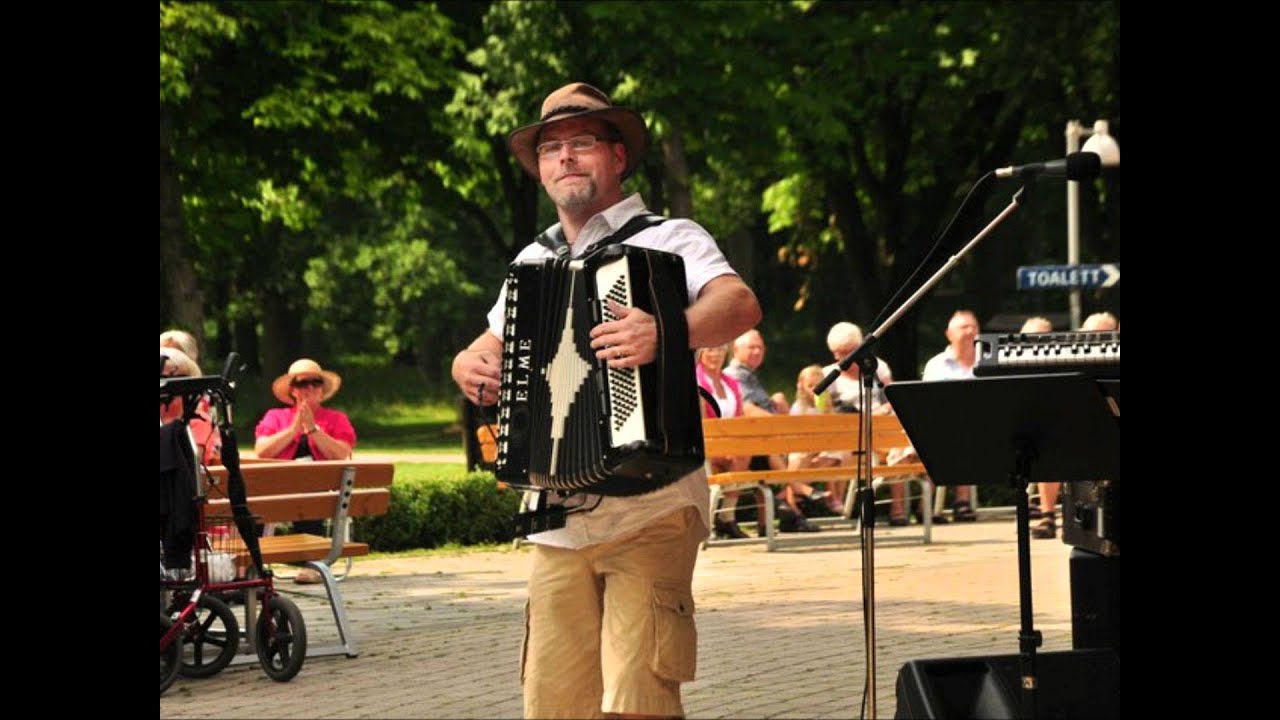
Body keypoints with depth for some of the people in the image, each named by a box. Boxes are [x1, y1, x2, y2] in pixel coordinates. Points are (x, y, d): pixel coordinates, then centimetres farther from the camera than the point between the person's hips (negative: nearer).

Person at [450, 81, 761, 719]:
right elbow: (491, 348, 28)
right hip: (558, 523, 5)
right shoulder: (532, 262, 19)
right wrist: (468, 366, 3)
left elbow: (740, 306, -17)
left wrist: (668, 335, -37)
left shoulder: (667, 240, 1)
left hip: (651, 517, -5)